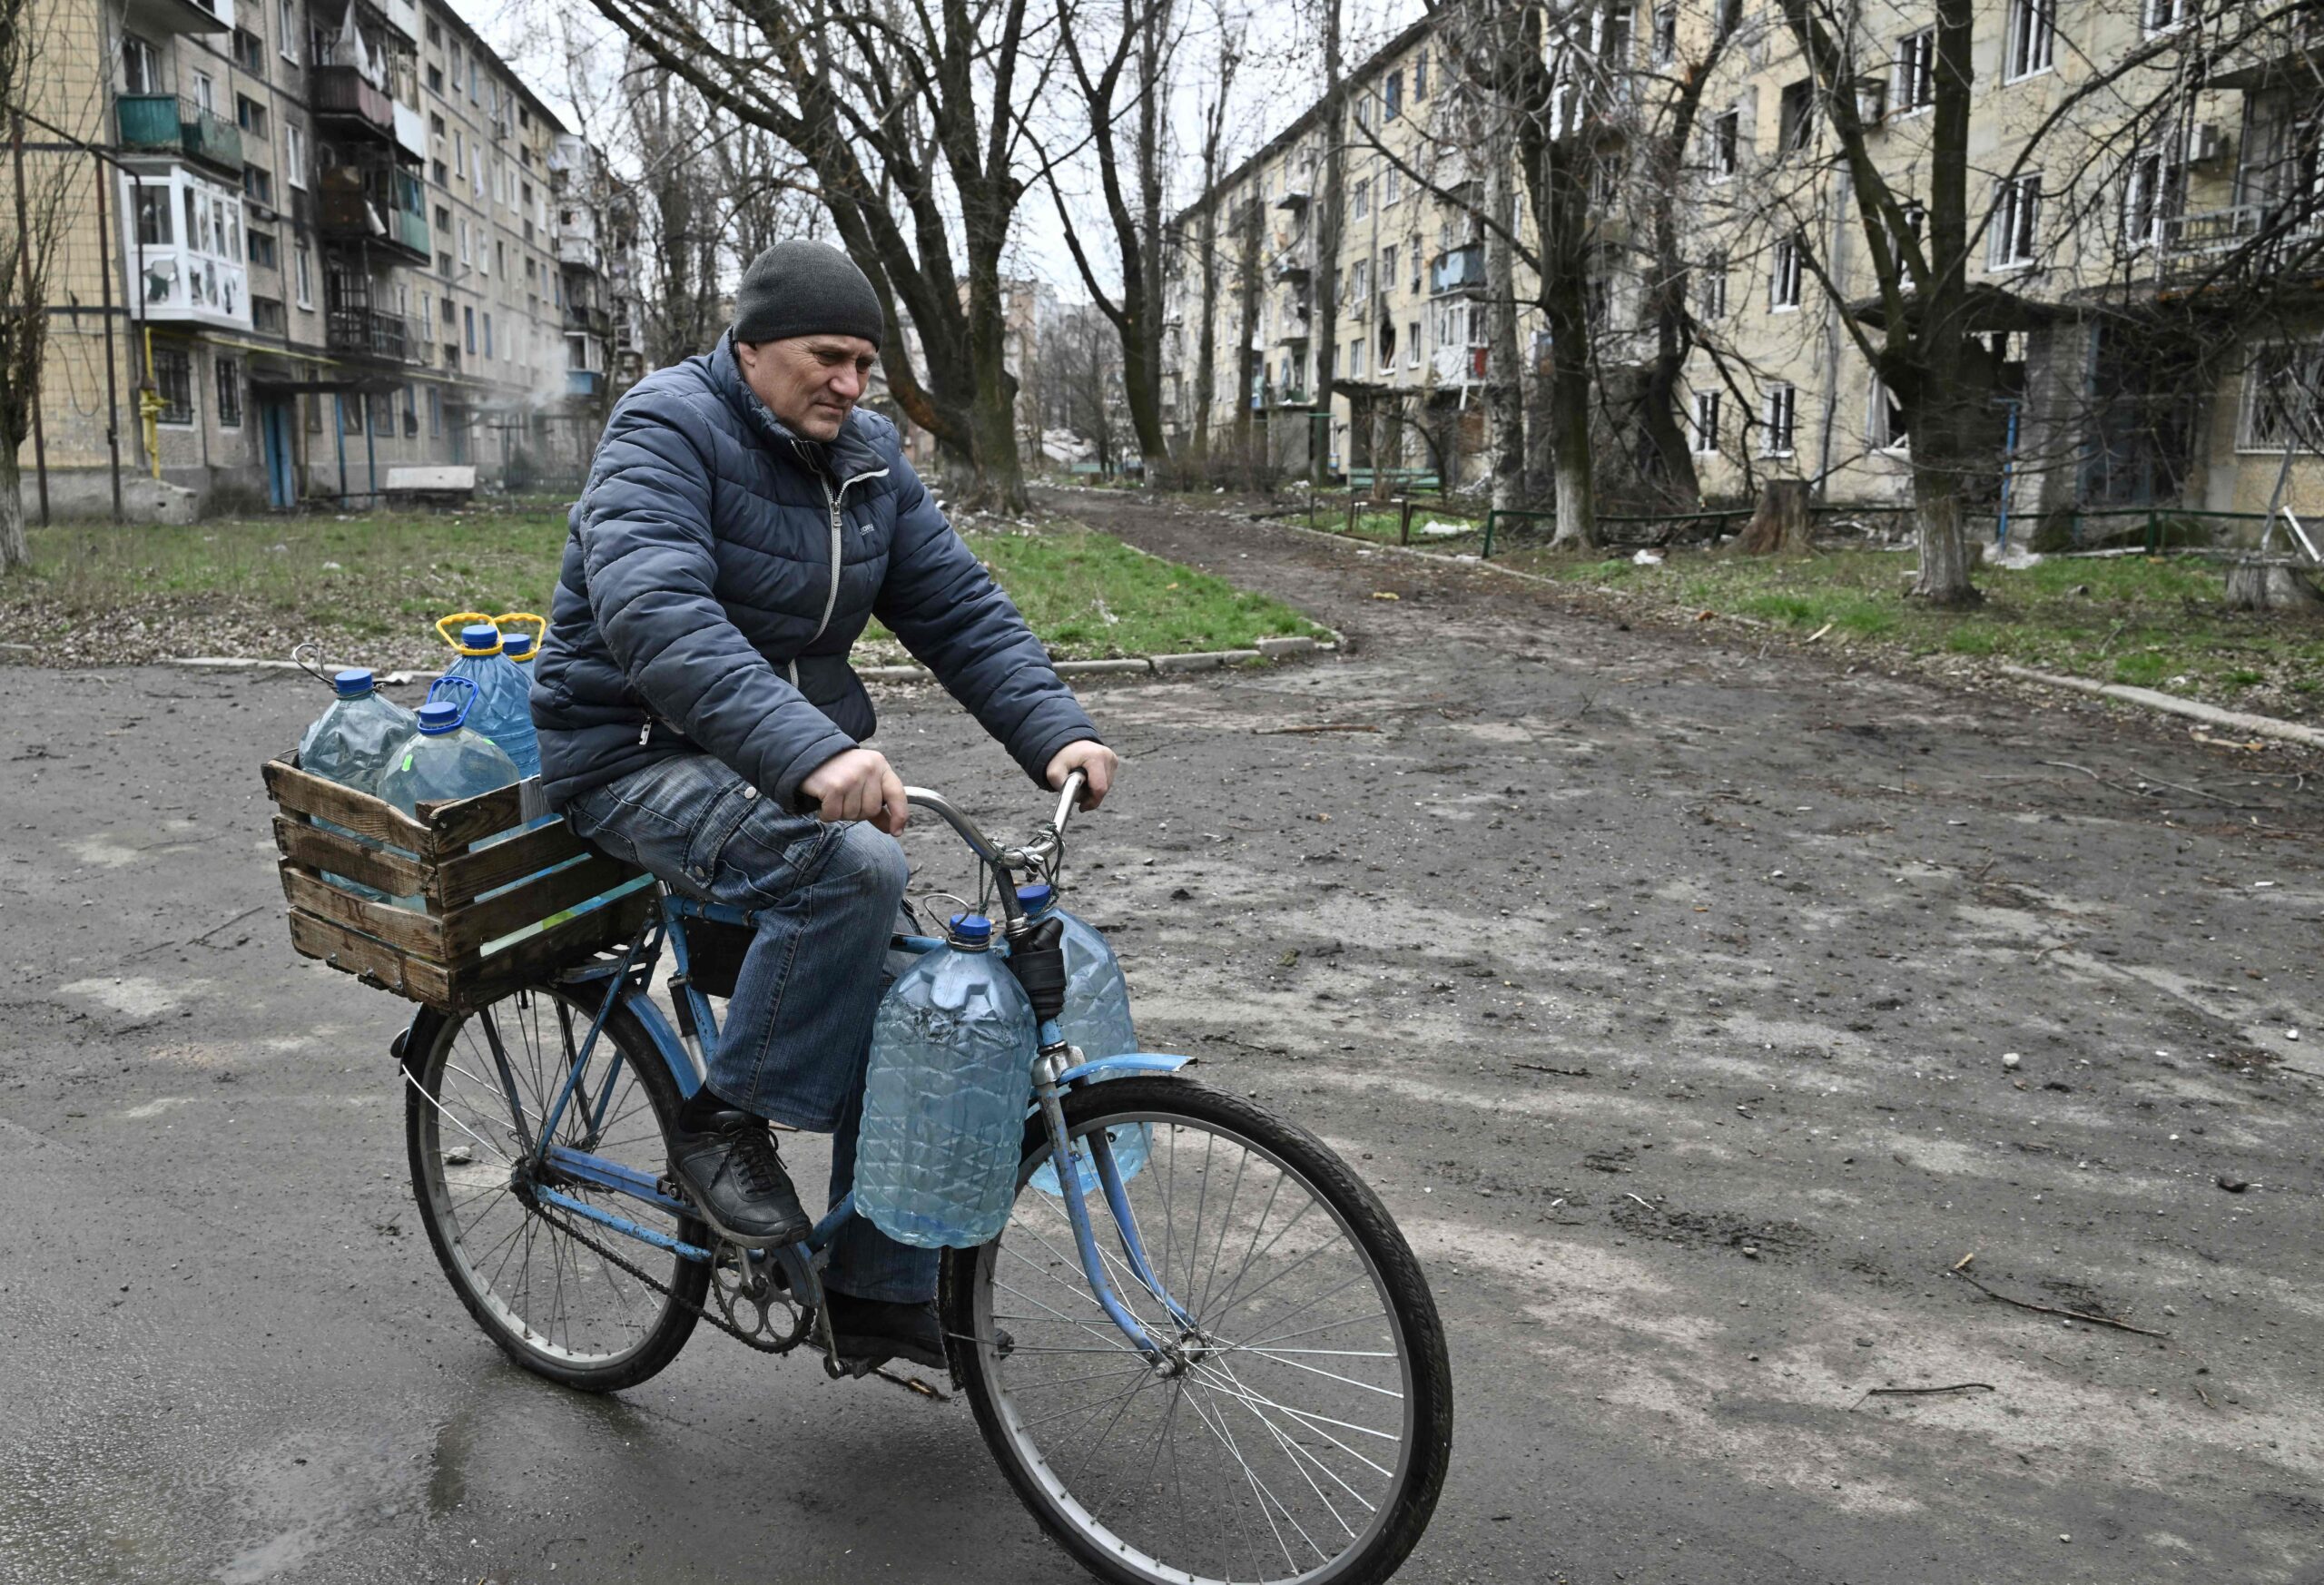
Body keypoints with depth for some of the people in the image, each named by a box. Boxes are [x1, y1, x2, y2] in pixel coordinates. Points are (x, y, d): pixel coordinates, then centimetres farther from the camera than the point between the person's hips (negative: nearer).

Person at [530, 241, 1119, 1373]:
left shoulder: (866, 456, 6)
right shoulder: (668, 429, -17)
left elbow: (958, 607, 3)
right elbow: (657, 616, -34)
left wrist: (1056, 732, -14)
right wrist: (813, 754, -48)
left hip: (797, 760, 7)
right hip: (642, 755, -7)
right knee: (852, 868, -33)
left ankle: (878, 1294, 16)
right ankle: (724, 1123, -12)